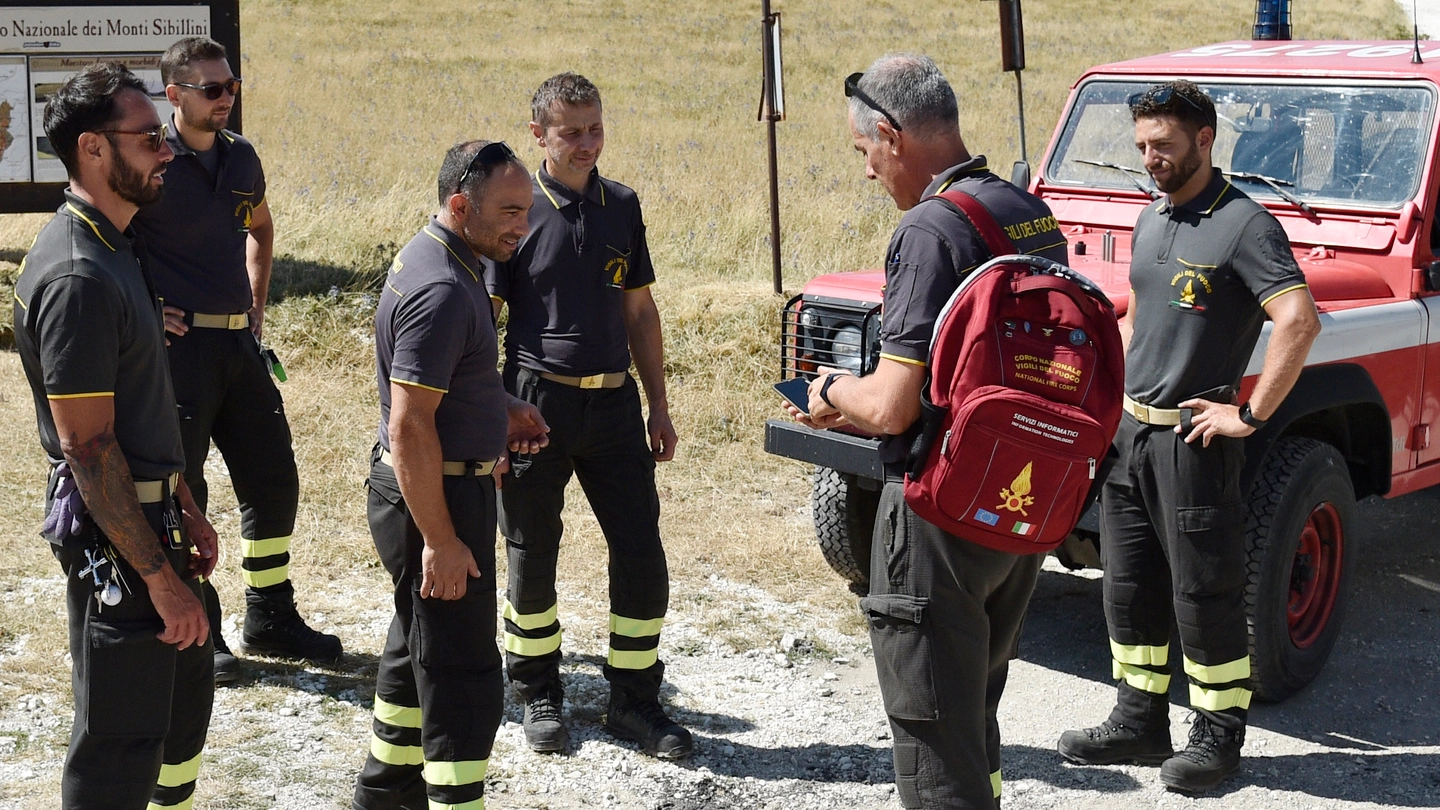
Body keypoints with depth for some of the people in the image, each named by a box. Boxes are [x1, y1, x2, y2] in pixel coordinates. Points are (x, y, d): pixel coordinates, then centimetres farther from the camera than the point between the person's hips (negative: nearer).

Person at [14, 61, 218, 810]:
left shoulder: (115, 248, 9)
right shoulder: (76, 276, -23)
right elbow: (87, 447, -24)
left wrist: (183, 509, 18)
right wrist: (160, 577, -22)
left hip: (148, 512, 10)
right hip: (110, 531, -10)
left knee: (185, 691, 22)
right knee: (120, 744, 0)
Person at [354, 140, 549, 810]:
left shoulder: (439, 258, 8)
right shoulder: (441, 290, -24)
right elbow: (409, 426, -27)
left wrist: (499, 407, 11)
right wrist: (439, 541, -26)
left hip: (442, 486, 11)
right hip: (434, 500, -11)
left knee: (421, 645, 23)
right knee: (463, 674, -5)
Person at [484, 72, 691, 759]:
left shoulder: (621, 206, 8)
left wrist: (659, 406, 12)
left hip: (614, 400, 4)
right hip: (536, 401, -3)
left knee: (642, 553, 2)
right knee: (532, 554, 7)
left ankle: (634, 700, 17)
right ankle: (538, 694, 25)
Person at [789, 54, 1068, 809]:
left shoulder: (931, 230, -20)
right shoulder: (1035, 216, 8)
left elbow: (892, 408, -24)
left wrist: (833, 390, -1)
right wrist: (859, 399, 19)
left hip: (943, 517, -9)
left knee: (935, 741, 3)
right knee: (976, 714, 25)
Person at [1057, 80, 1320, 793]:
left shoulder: (1243, 225, -13)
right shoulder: (1151, 221, 12)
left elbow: (1299, 322, -23)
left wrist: (1249, 416, -21)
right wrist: (1125, 386, 14)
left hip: (1193, 439, -8)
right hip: (1130, 431, 8)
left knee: (1203, 594, 1)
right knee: (1130, 586, 14)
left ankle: (1218, 734, 15)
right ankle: (1140, 720, 26)